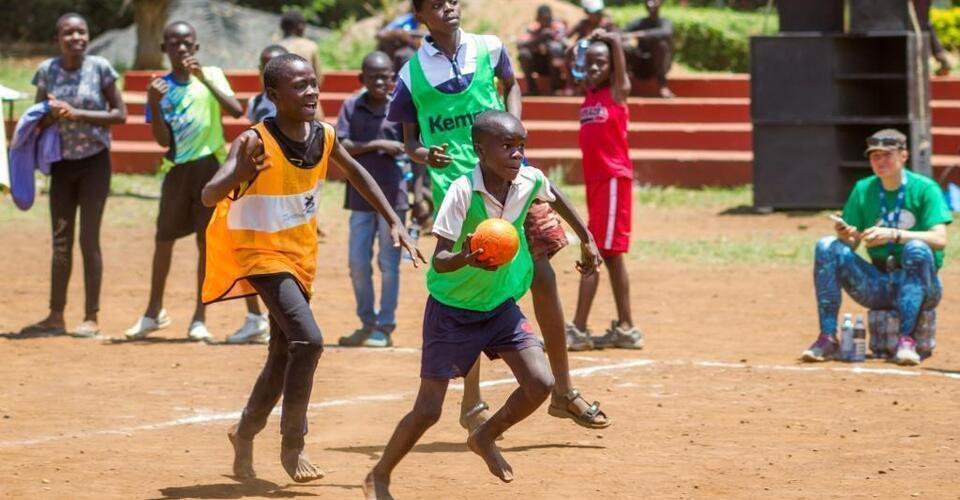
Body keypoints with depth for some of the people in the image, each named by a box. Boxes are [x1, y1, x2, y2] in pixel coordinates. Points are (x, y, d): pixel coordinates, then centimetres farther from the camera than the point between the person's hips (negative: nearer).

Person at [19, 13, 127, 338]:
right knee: (60, 243, 6)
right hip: (62, 163, 3)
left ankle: (91, 318, 1)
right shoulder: (47, 71, 1)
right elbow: (38, 121, 8)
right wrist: (51, 114, -16)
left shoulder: (99, 68, -7)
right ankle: (55, 317, 11)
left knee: (88, 240, -4)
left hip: (94, 162, -3)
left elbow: (120, 114, -7)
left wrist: (78, 114, -18)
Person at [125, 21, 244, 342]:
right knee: (164, 239, 6)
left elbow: (237, 111, -15)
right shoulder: (161, 87, 2)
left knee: (208, 242, 0)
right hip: (178, 170, 2)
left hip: (211, 167, -2)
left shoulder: (211, 75, 0)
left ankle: (199, 319, 6)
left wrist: (204, 79, -20)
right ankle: (154, 312, 22)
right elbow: (164, 141, -4)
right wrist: (154, 105, -18)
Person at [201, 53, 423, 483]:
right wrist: (238, 174, -57)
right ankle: (293, 445, -10)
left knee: (284, 356, 16)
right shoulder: (255, 142, -25)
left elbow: (356, 173, 15)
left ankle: (245, 433, 39)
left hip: (301, 256, 7)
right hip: (261, 253, -7)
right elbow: (209, 196, -37)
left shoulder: (324, 137, -7)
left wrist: (394, 222, 11)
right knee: (308, 339, -23)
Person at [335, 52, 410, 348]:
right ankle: (367, 324, 20)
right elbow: (341, 146, -7)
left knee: (388, 264, 1)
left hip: (393, 197, -3)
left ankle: (385, 327, 9)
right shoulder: (351, 108, 3)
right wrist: (379, 145, -17)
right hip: (360, 196, 3)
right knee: (357, 263, 6)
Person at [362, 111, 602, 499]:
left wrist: (587, 241, 21)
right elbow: (439, 260, -29)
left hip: (501, 306, 5)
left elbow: (555, 198, 14)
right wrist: (464, 258, -50)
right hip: (451, 310, -5)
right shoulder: (462, 193, -27)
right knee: (428, 410, -3)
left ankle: (485, 437, 18)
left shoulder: (530, 181, -12)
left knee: (540, 384, -11)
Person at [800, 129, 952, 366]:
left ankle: (906, 340, -38)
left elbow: (939, 239, -19)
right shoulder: (863, 190, 7)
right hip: (877, 284, 4)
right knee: (828, 247, -14)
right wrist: (845, 235, -18)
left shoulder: (924, 188, -5)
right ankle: (827, 340, -21)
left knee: (917, 249, -34)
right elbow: (852, 245, 6)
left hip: (917, 282, -4)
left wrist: (893, 235, -31)